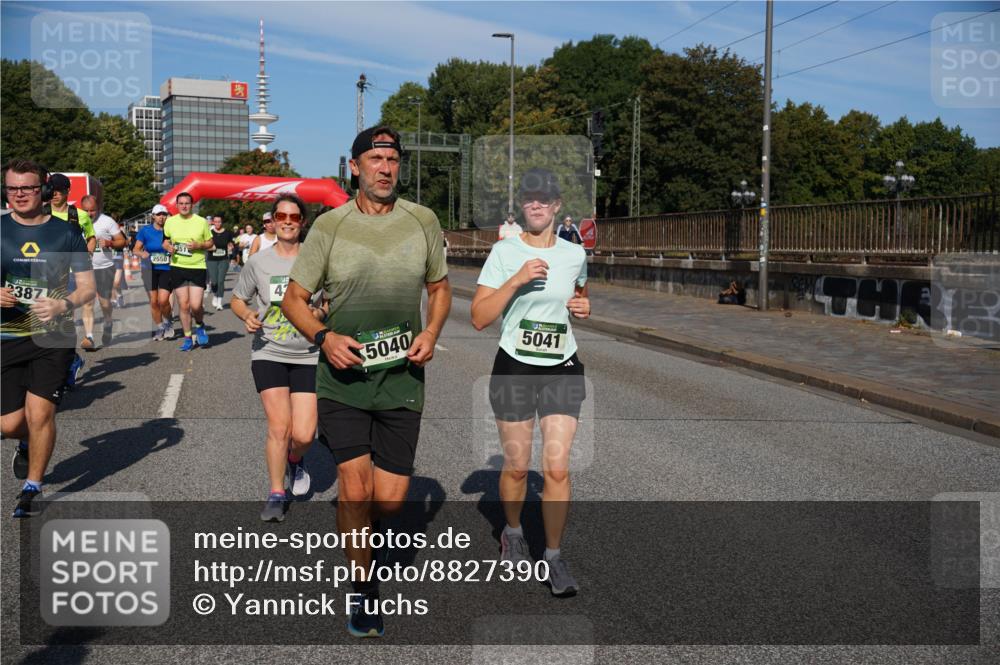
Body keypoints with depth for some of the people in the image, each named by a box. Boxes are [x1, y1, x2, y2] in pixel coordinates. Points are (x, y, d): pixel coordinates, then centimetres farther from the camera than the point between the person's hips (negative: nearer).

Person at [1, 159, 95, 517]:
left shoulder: (66, 233, 1)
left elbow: (88, 287, 2)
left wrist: (63, 305, -17)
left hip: (53, 337, -1)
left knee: (40, 413, -9)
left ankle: (32, 488, 13)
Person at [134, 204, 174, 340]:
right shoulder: (145, 230, 3)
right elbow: (136, 249, 5)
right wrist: (142, 253, -16)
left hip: (166, 269, -2)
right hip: (150, 269, 2)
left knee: (163, 301, -14)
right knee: (153, 301, 5)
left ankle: (168, 323, 13)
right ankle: (159, 328, 21)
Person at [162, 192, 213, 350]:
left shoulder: (201, 222, -2)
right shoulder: (170, 221, 5)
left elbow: (210, 243, 5)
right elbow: (166, 241, 17)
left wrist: (199, 245, -15)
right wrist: (168, 247, -6)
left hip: (197, 267, -2)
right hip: (177, 267, 2)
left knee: (195, 305, -10)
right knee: (183, 305, 4)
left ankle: (200, 325, 23)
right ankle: (188, 337, 17)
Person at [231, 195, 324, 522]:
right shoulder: (258, 261, 2)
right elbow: (237, 300, 13)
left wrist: (320, 313, -14)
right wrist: (247, 316, -9)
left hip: (308, 356, 0)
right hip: (268, 354, 0)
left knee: (304, 435, -5)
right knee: (278, 427, -8)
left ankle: (295, 460, 32)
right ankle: (276, 494, 11)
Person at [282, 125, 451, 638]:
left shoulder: (422, 220, 4)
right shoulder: (329, 225, -2)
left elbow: (440, 287, 15)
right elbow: (293, 298, 3)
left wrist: (430, 334, -3)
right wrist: (323, 337, -15)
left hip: (402, 379, 2)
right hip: (343, 379, -2)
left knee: (390, 499, 2)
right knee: (355, 489, -6)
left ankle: (354, 526, 39)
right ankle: (363, 591, 17)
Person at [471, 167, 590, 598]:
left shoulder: (575, 254, 5)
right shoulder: (504, 252, -5)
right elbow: (479, 317, -11)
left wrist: (583, 306, 4)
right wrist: (517, 279, -21)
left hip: (562, 370, 2)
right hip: (514, 368, -1)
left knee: (557, 468, -5)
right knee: (516, 466, 8)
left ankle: (554, 555, 11)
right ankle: (512, 534, 36)